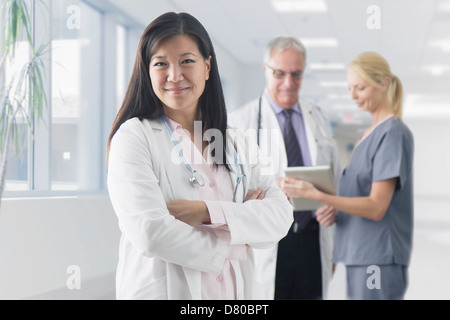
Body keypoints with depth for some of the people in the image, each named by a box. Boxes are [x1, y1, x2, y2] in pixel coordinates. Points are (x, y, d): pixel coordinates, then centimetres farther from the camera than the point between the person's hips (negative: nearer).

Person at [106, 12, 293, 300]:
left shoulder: (236, 143, 6)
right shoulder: (134, 136, -9)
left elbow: (281, 216, -6)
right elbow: (150, 233, -21)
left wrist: (208, 212, -20)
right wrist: (226, 246, -10)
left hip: (238, 291, 5)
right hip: (164, 290, -4)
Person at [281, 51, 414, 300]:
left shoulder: (394, 133, -12)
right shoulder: (372, 131, 15)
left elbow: (376, 207, -19)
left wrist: (316, 195, -27)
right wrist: (330, 209, 2)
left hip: (379, 260, -8)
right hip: (359, 256, 8)